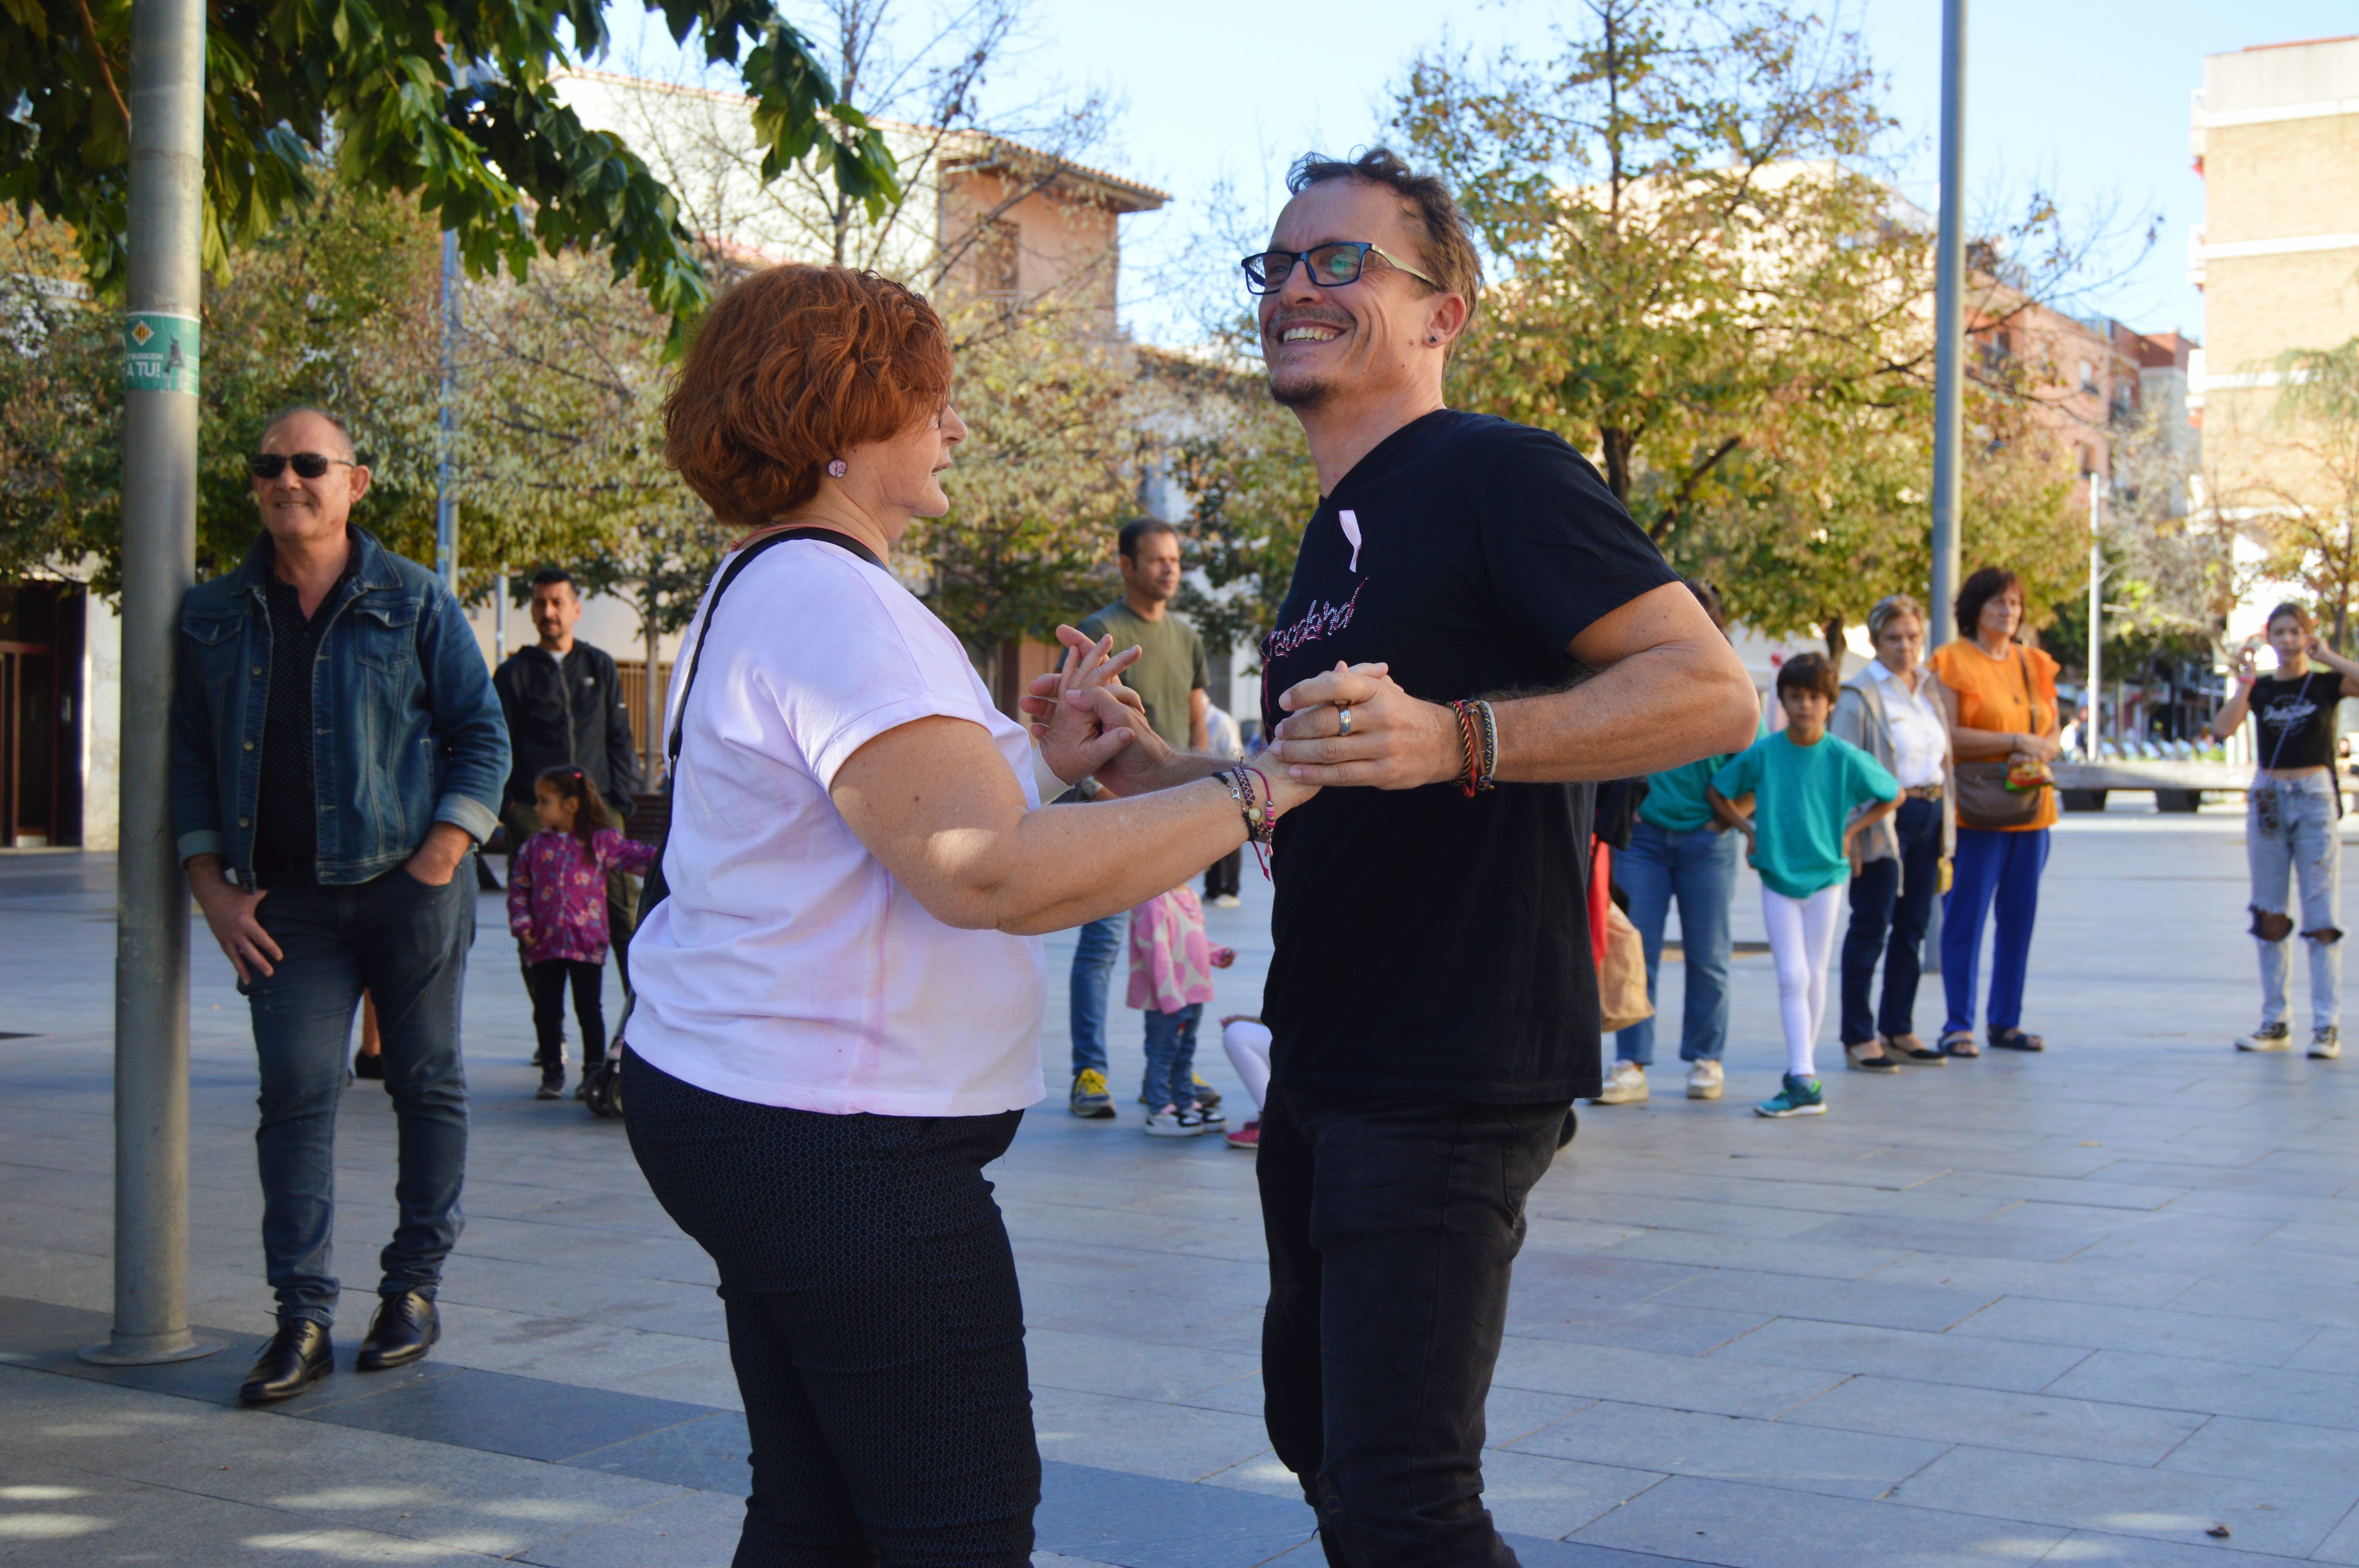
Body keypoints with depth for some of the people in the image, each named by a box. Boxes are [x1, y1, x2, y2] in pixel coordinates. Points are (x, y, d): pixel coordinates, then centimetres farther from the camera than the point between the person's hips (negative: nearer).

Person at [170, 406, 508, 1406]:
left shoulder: (414, 602, 3)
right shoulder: (215, 618, 11)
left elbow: (482, 735, 3)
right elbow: (191, 758, 13)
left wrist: (441, 856, -8)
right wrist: (213, 890, 2)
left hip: (408, 884, -2)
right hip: (286, 902, 2)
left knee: (426, 1082, 5)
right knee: (295, 1094, -6)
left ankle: (414, 1287, 18)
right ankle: (302, 1321, -4)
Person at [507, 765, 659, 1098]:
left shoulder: (601, 842, 2)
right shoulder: (534, 847, 8)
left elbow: (637, 858, 4)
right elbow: (519, 888, 9)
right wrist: (522, 924, -3)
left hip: (588, 944, -2)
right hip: (544, 944, 3)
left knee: (589, 1010, 2)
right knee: (547, 1011, 6)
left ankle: (594, 1072, 11)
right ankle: (552, 1074, 15)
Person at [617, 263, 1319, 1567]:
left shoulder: (762, 593, 19)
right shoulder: (831, 602, -18)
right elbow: (990, 875, -28)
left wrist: (1042, 767, 10)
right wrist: (1249, 796, -22)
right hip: (832, 1142, -11)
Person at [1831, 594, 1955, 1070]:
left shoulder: (1931, 687, 14)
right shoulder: (1860, 695, -7)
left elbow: (1943, 754, 19)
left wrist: (1945, 823, 14)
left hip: (1929, 814, 7)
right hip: (1883, 818, -7)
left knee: (1913, 927, 9)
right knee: (1871, 927, -4)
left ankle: (1899, 1030, 17)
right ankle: (1859, 1037, 0)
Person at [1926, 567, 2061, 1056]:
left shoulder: (2035, 665, 16)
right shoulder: (1952, 662, -2)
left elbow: (2053, 738, 14)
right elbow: (1949, 736, -13)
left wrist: (2037, 754, -9)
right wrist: (2016, 742, -16)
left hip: (2030, 809, 6)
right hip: (1975, 810, -6)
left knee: (2020, 918, 7)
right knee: (1966, 917, -5)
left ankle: (2007, 1021, 16)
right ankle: (1958, 1025, 0)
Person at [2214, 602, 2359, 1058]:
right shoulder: (2259, 688, 6)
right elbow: (2225, 727, -10)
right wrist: (2245, 683, -16)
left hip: (2315, 799, -3)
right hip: (2268, 798, 3)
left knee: (2322, 918, -5)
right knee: (2270, 916, 6)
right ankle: (2275, 1023, 13)